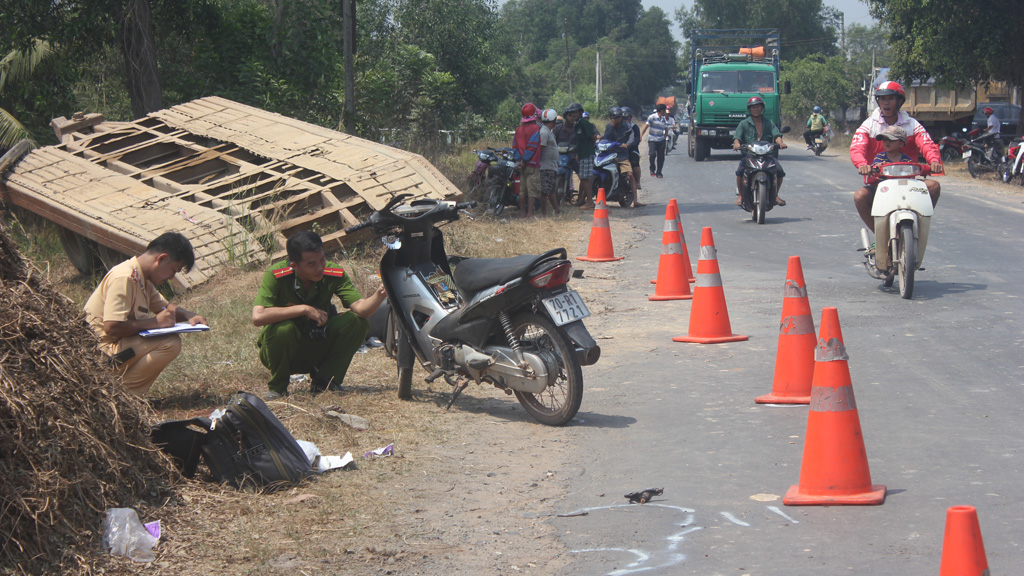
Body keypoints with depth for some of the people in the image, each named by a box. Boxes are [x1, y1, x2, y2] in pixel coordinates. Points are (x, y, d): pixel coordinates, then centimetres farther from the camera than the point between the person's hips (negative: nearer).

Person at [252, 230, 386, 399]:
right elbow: (258, 317, -35)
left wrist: (379, 294, -46)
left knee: (358, 322, -18)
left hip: (318, 351, 3)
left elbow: (361, 308, -24)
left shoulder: (334, 274, -13)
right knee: (284, 328, -36)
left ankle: (324, 381, -3)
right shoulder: (275, 275, -23)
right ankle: (277, 386, -9)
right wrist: (304, 309, -33)